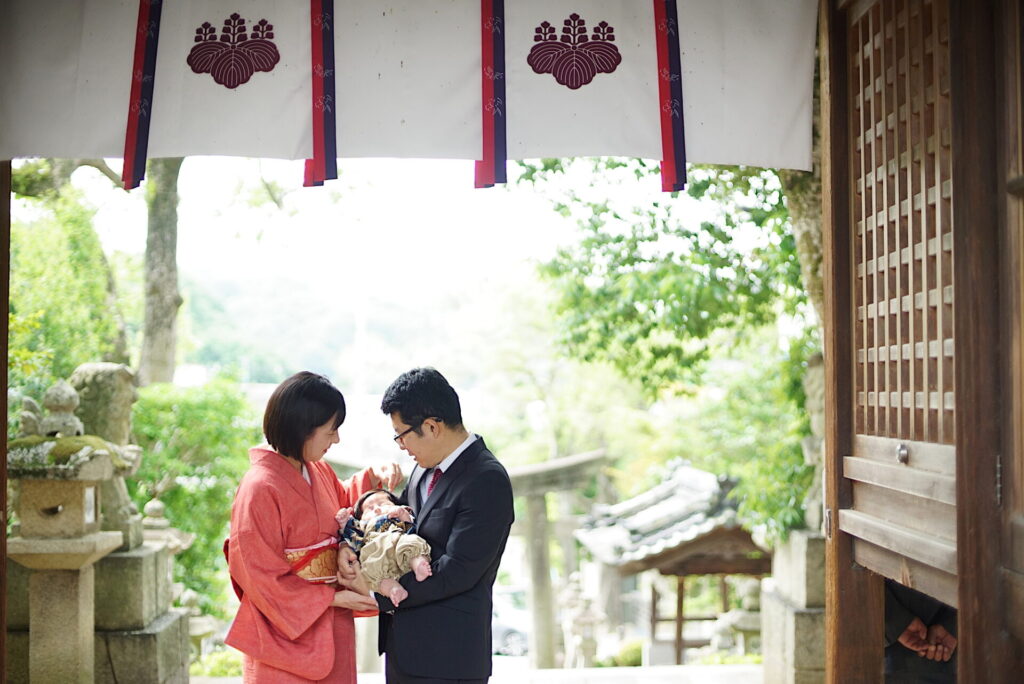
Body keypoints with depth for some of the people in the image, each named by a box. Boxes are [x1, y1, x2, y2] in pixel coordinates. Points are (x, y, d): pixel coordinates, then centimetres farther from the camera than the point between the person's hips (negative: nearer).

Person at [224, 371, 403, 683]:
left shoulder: (317, 471, 4)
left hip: (331, 629, 8)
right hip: (290, 632, -8)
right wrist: (333, 597, -16)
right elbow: (261, 577, -17)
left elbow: (341, 502, 27)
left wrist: (374, 478, 7)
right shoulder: (260, 488, -20)